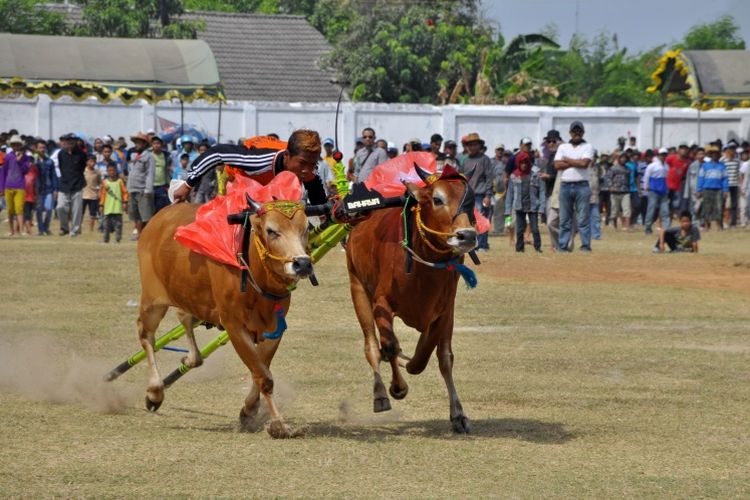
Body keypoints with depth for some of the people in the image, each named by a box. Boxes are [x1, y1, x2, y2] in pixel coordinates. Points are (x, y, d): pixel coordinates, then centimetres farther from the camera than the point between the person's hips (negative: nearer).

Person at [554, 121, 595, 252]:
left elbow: (584, 163, -12)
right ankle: (562, 246, 6)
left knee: (583, 218, -5)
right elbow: (557, 165, 0)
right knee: (564, 219, 4)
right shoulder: (562, 147, 15)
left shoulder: (587, 147, 6)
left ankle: (586, 246, -4)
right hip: (565, 186, 3)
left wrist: (567, 160, -2)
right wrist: (576, 163, -6)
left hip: (582, 186, -3)